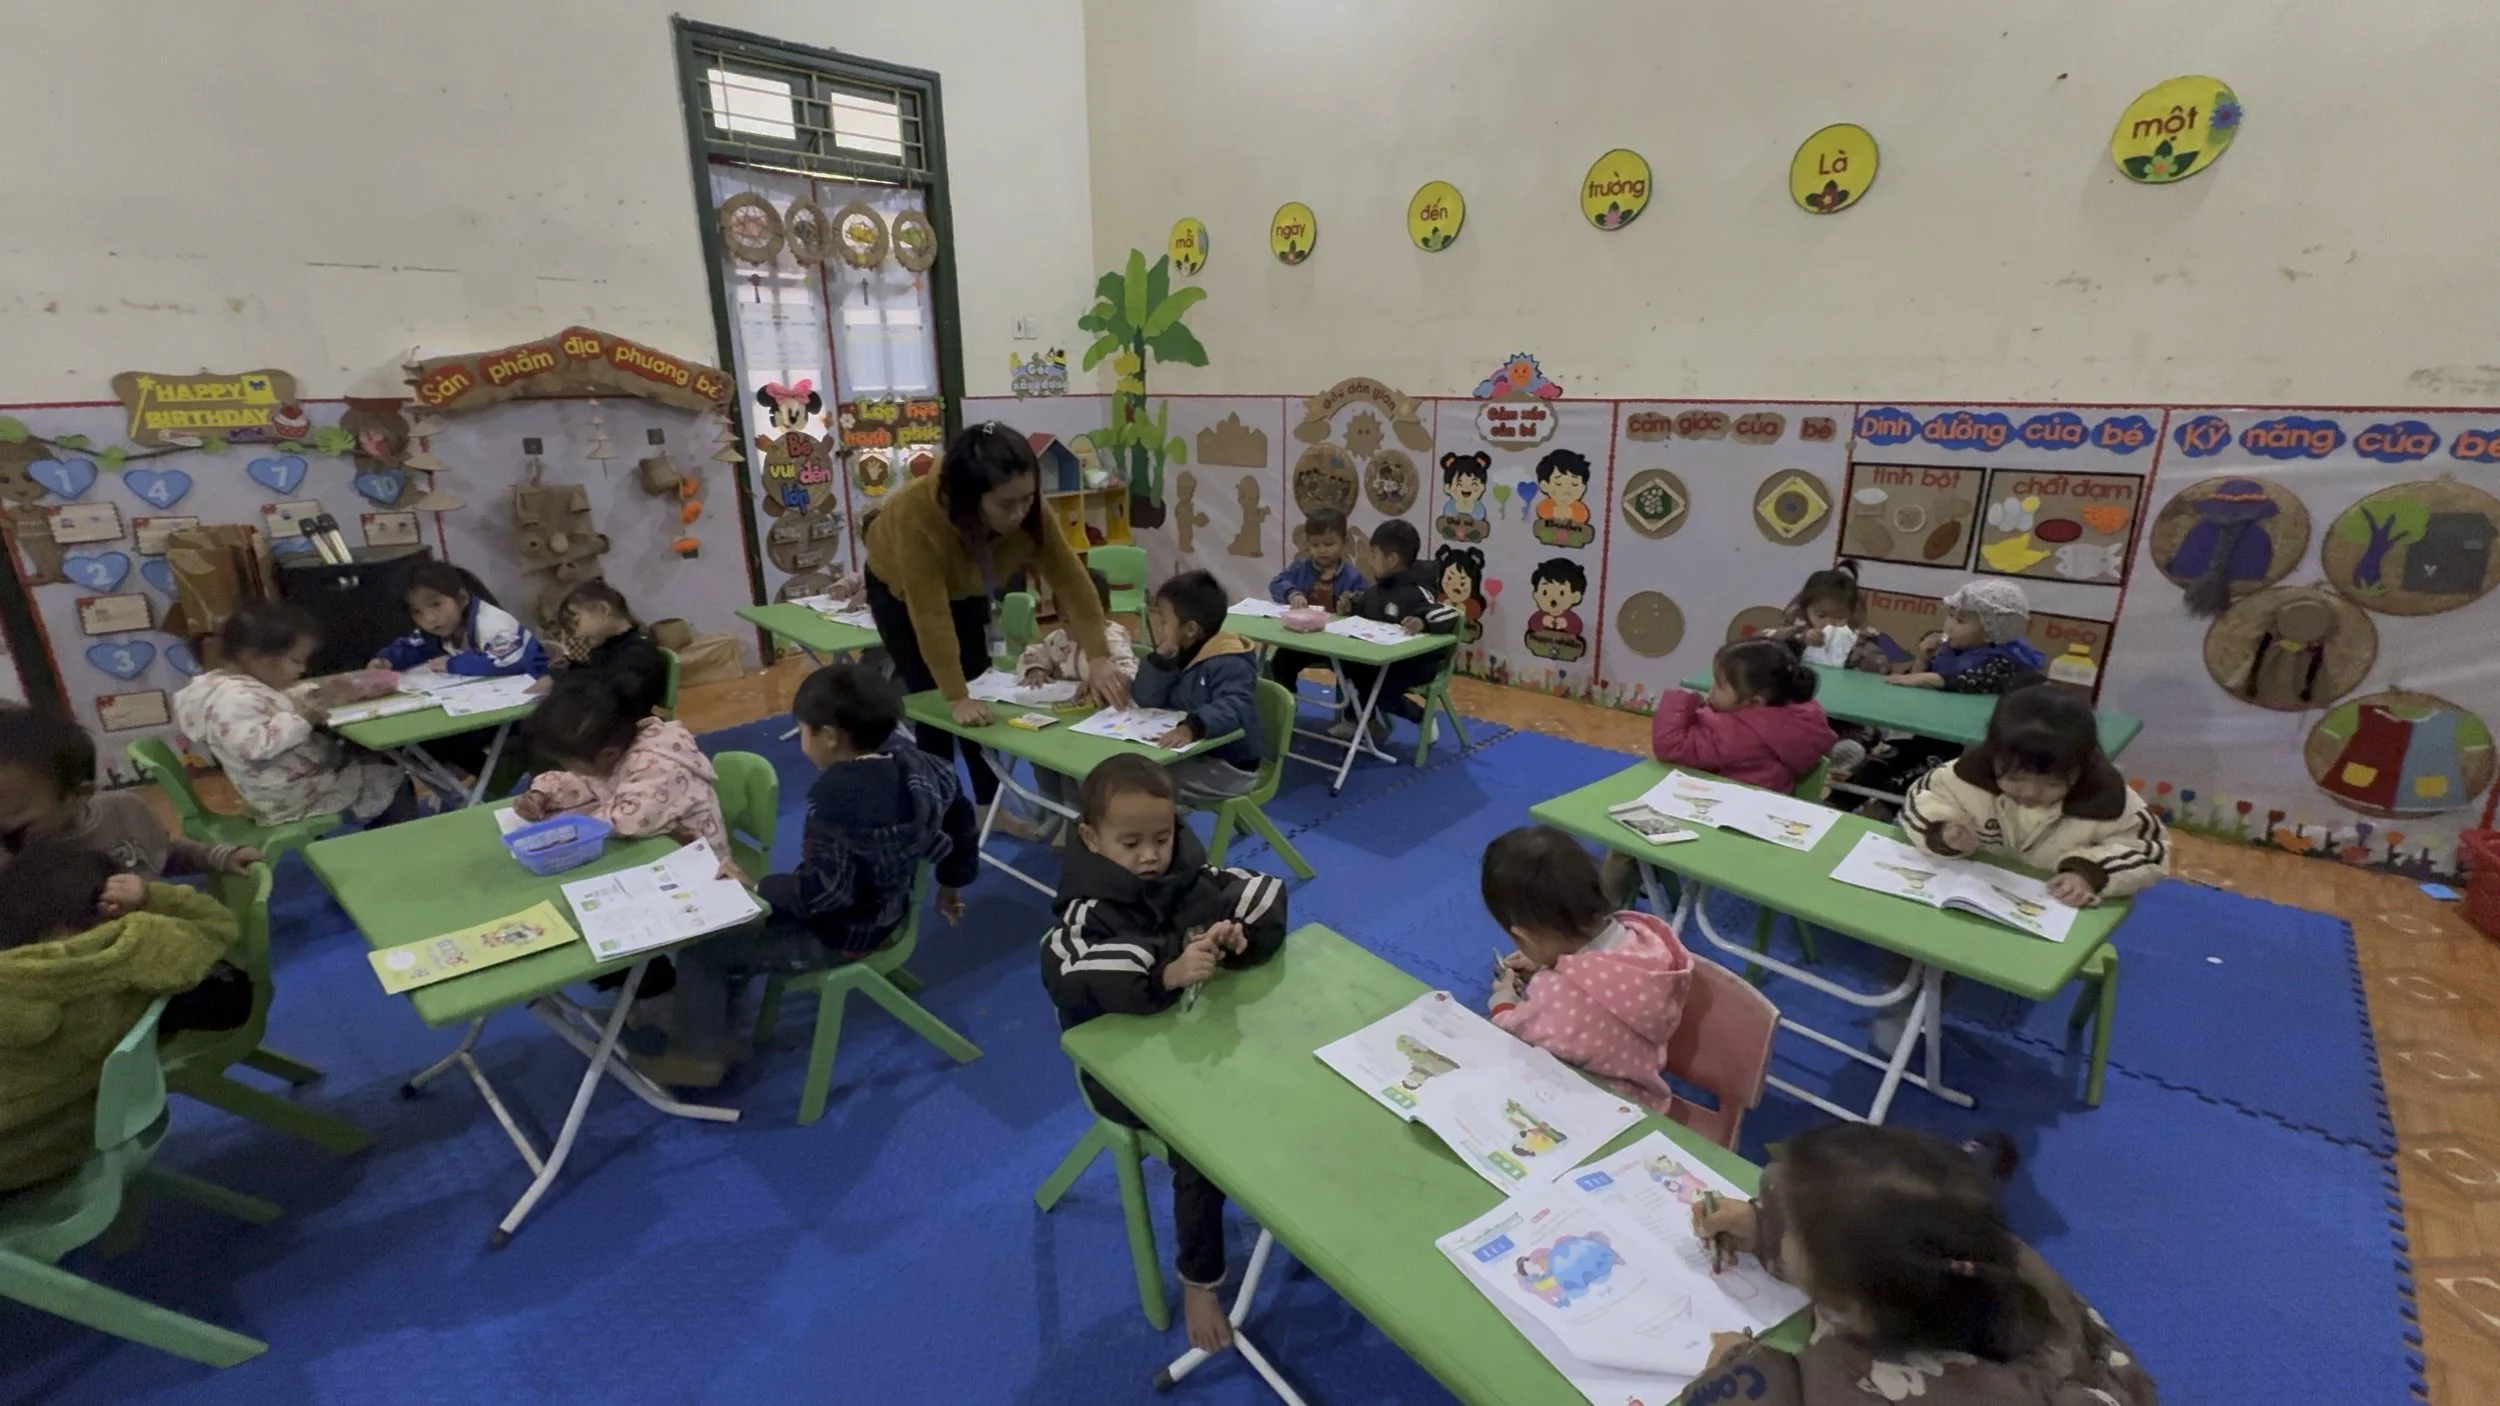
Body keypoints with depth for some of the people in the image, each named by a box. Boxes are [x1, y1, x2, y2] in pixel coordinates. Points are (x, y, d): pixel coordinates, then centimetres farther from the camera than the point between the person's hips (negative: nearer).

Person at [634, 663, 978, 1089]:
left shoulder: (837, 800, -31)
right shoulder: (909, 760, -6)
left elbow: (822, 891, -30)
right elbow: (955, 808, 7)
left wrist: (754, 888, -17)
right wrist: (952, 880, 20)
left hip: (836, 935, -9)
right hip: (884, 911, 9)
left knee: (700, 944, 2)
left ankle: (700, 1056, 15)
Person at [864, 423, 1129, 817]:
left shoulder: (1029, 513, -32)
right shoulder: (916, 512, -44)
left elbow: (1070, 579, -32)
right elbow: (930, 614, -44)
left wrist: (1098, 658, -41)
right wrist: (955, 699, -45)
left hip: (966, 589, 4)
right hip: (900, 589, -3)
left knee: (979, 690, 3)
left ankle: (991, 807, 15)